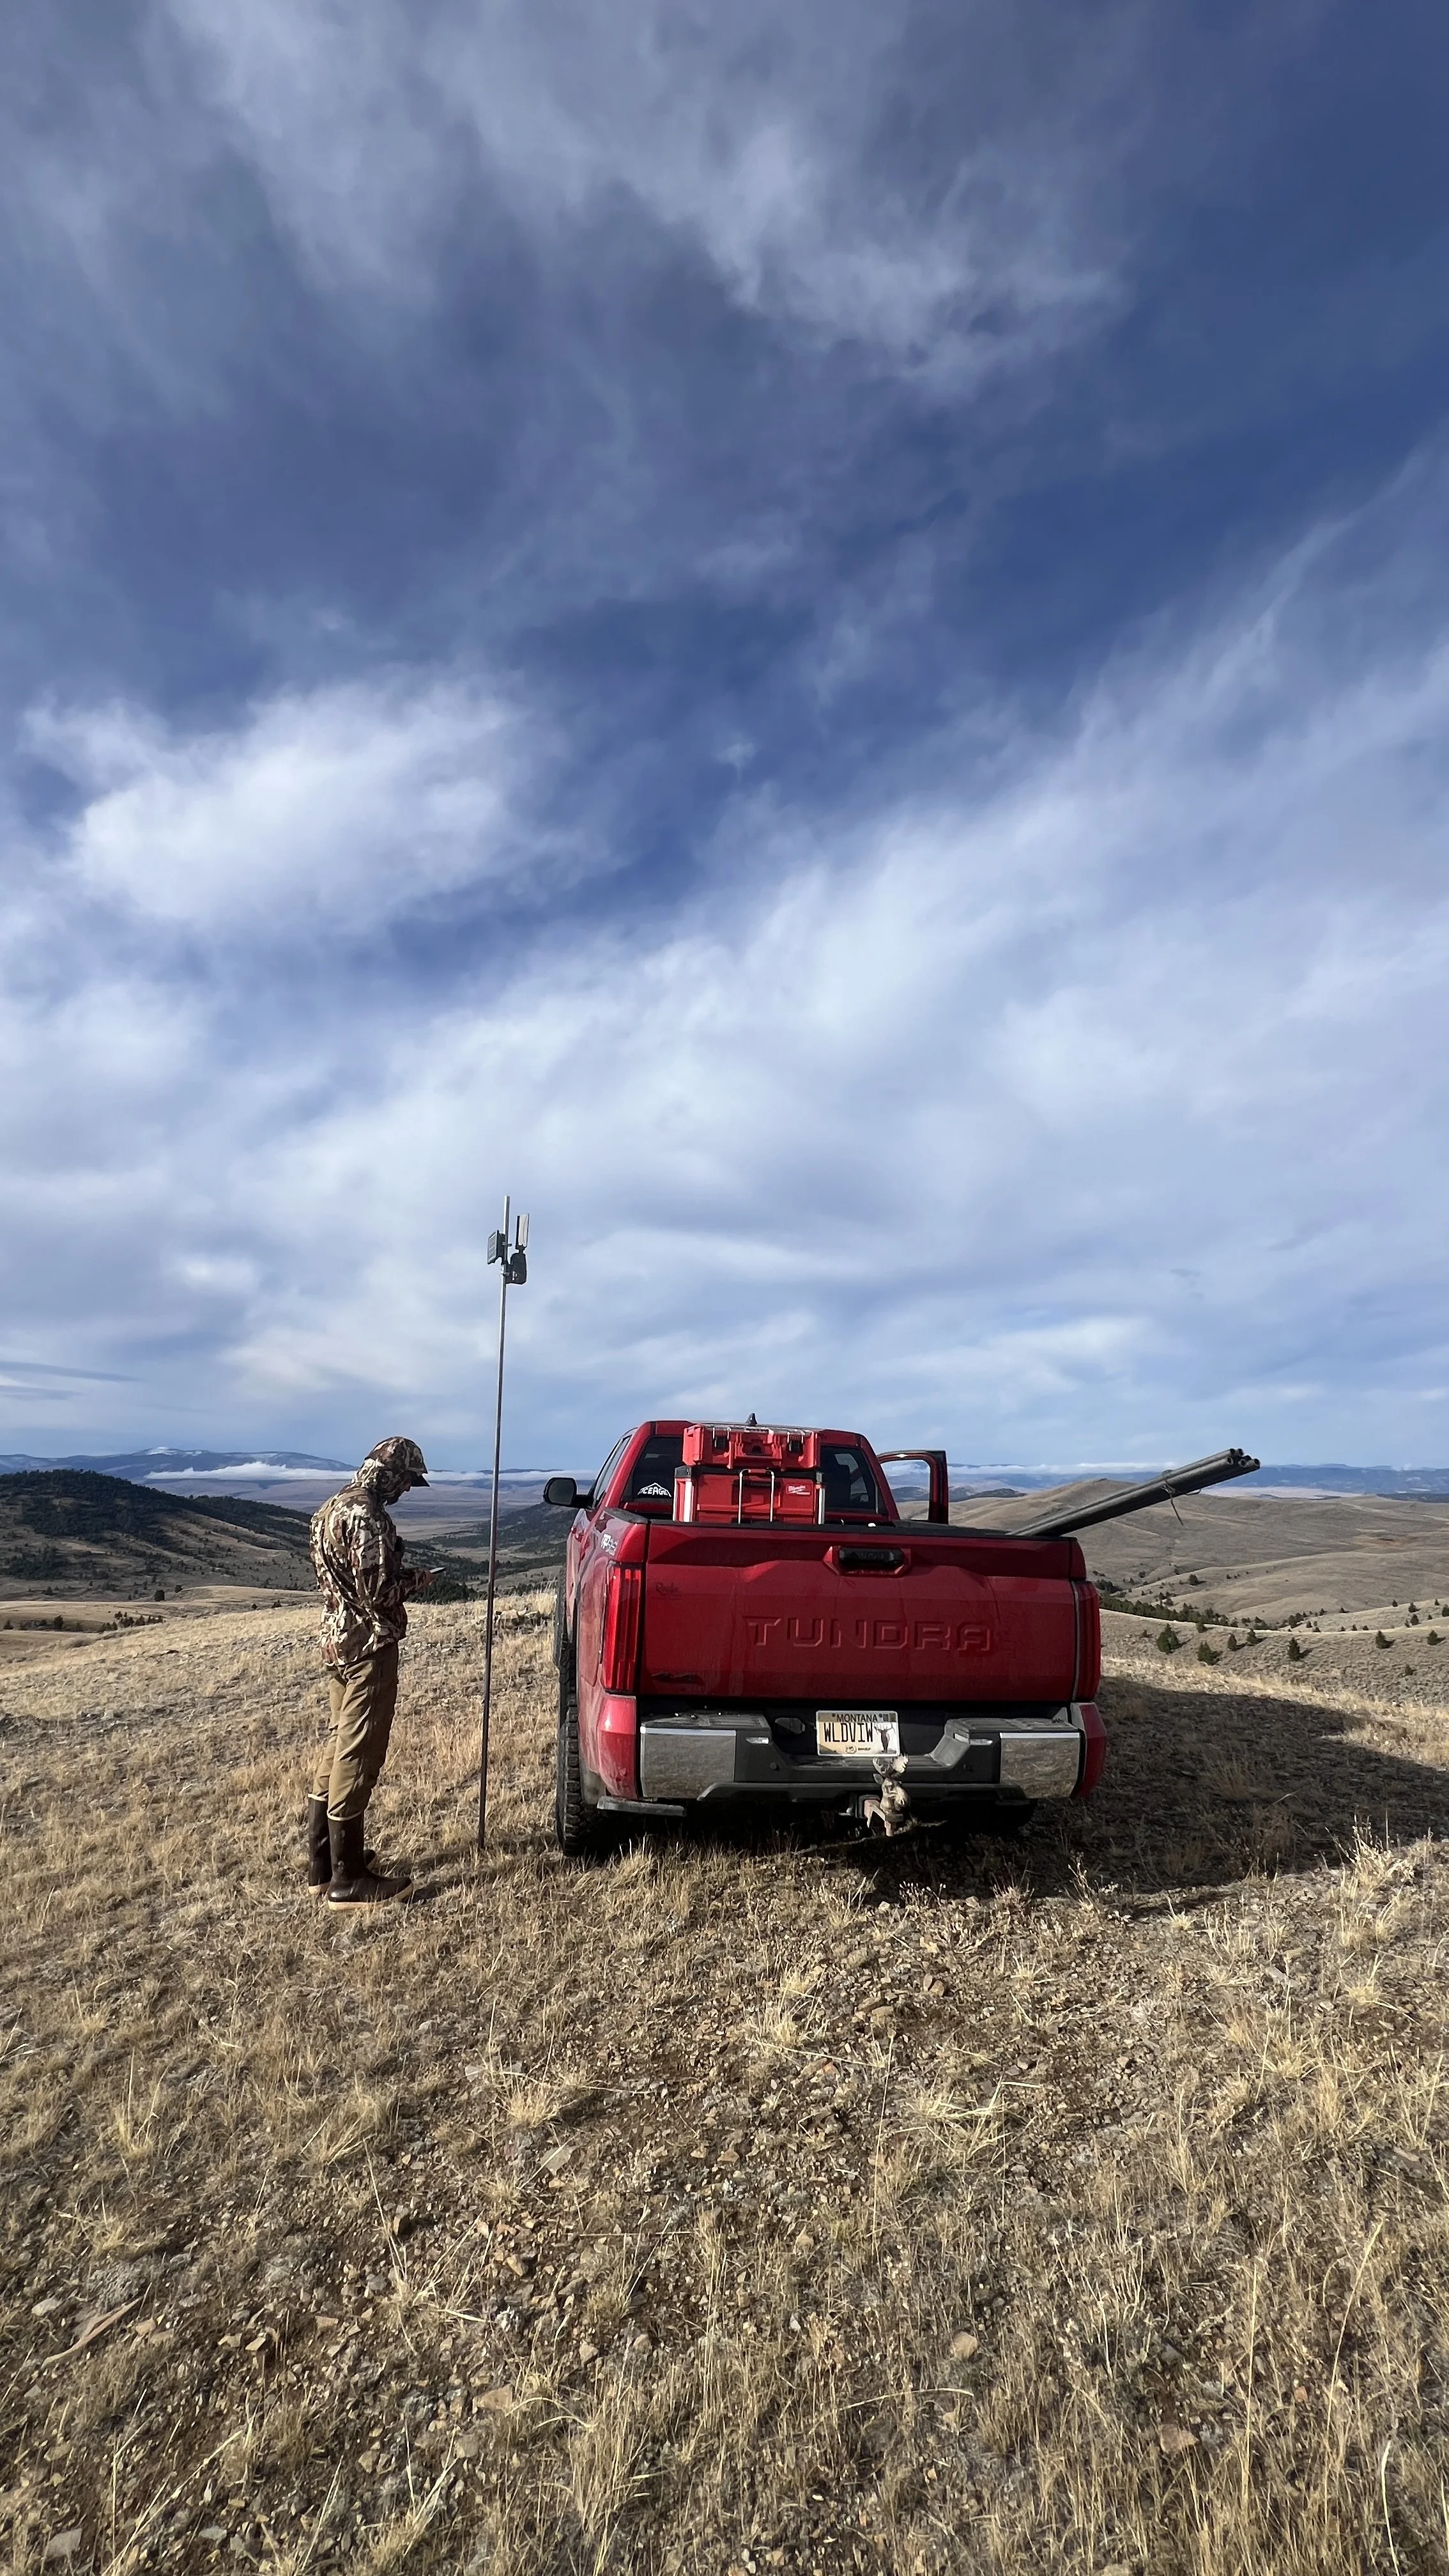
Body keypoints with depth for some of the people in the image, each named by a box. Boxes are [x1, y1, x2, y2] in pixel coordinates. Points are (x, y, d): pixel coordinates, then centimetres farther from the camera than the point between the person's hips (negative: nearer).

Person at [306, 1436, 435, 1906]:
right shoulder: (367, 1516, -20)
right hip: (368, 1648, -10)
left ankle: (322, 1862, 28)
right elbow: (377, 1590, -24)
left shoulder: (334, 1507, 11)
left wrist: (401, 1577, 10)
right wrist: (415, 1580, -6)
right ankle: (348, 1878, 8)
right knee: (359, 1757, -1)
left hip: (338, 1643, 10)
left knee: (341, 1748, 18)